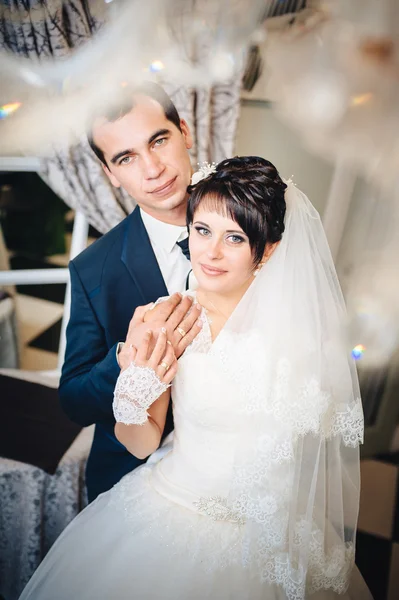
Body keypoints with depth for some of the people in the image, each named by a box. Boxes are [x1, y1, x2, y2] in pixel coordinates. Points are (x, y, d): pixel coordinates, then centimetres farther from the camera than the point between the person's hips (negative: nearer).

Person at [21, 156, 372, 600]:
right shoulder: (165, 324, -14)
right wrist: (133, 397, -26)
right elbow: (142, 444, -10)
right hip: (165, 514, 2)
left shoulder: (300, 331, -18)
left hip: (261, 537, -1)